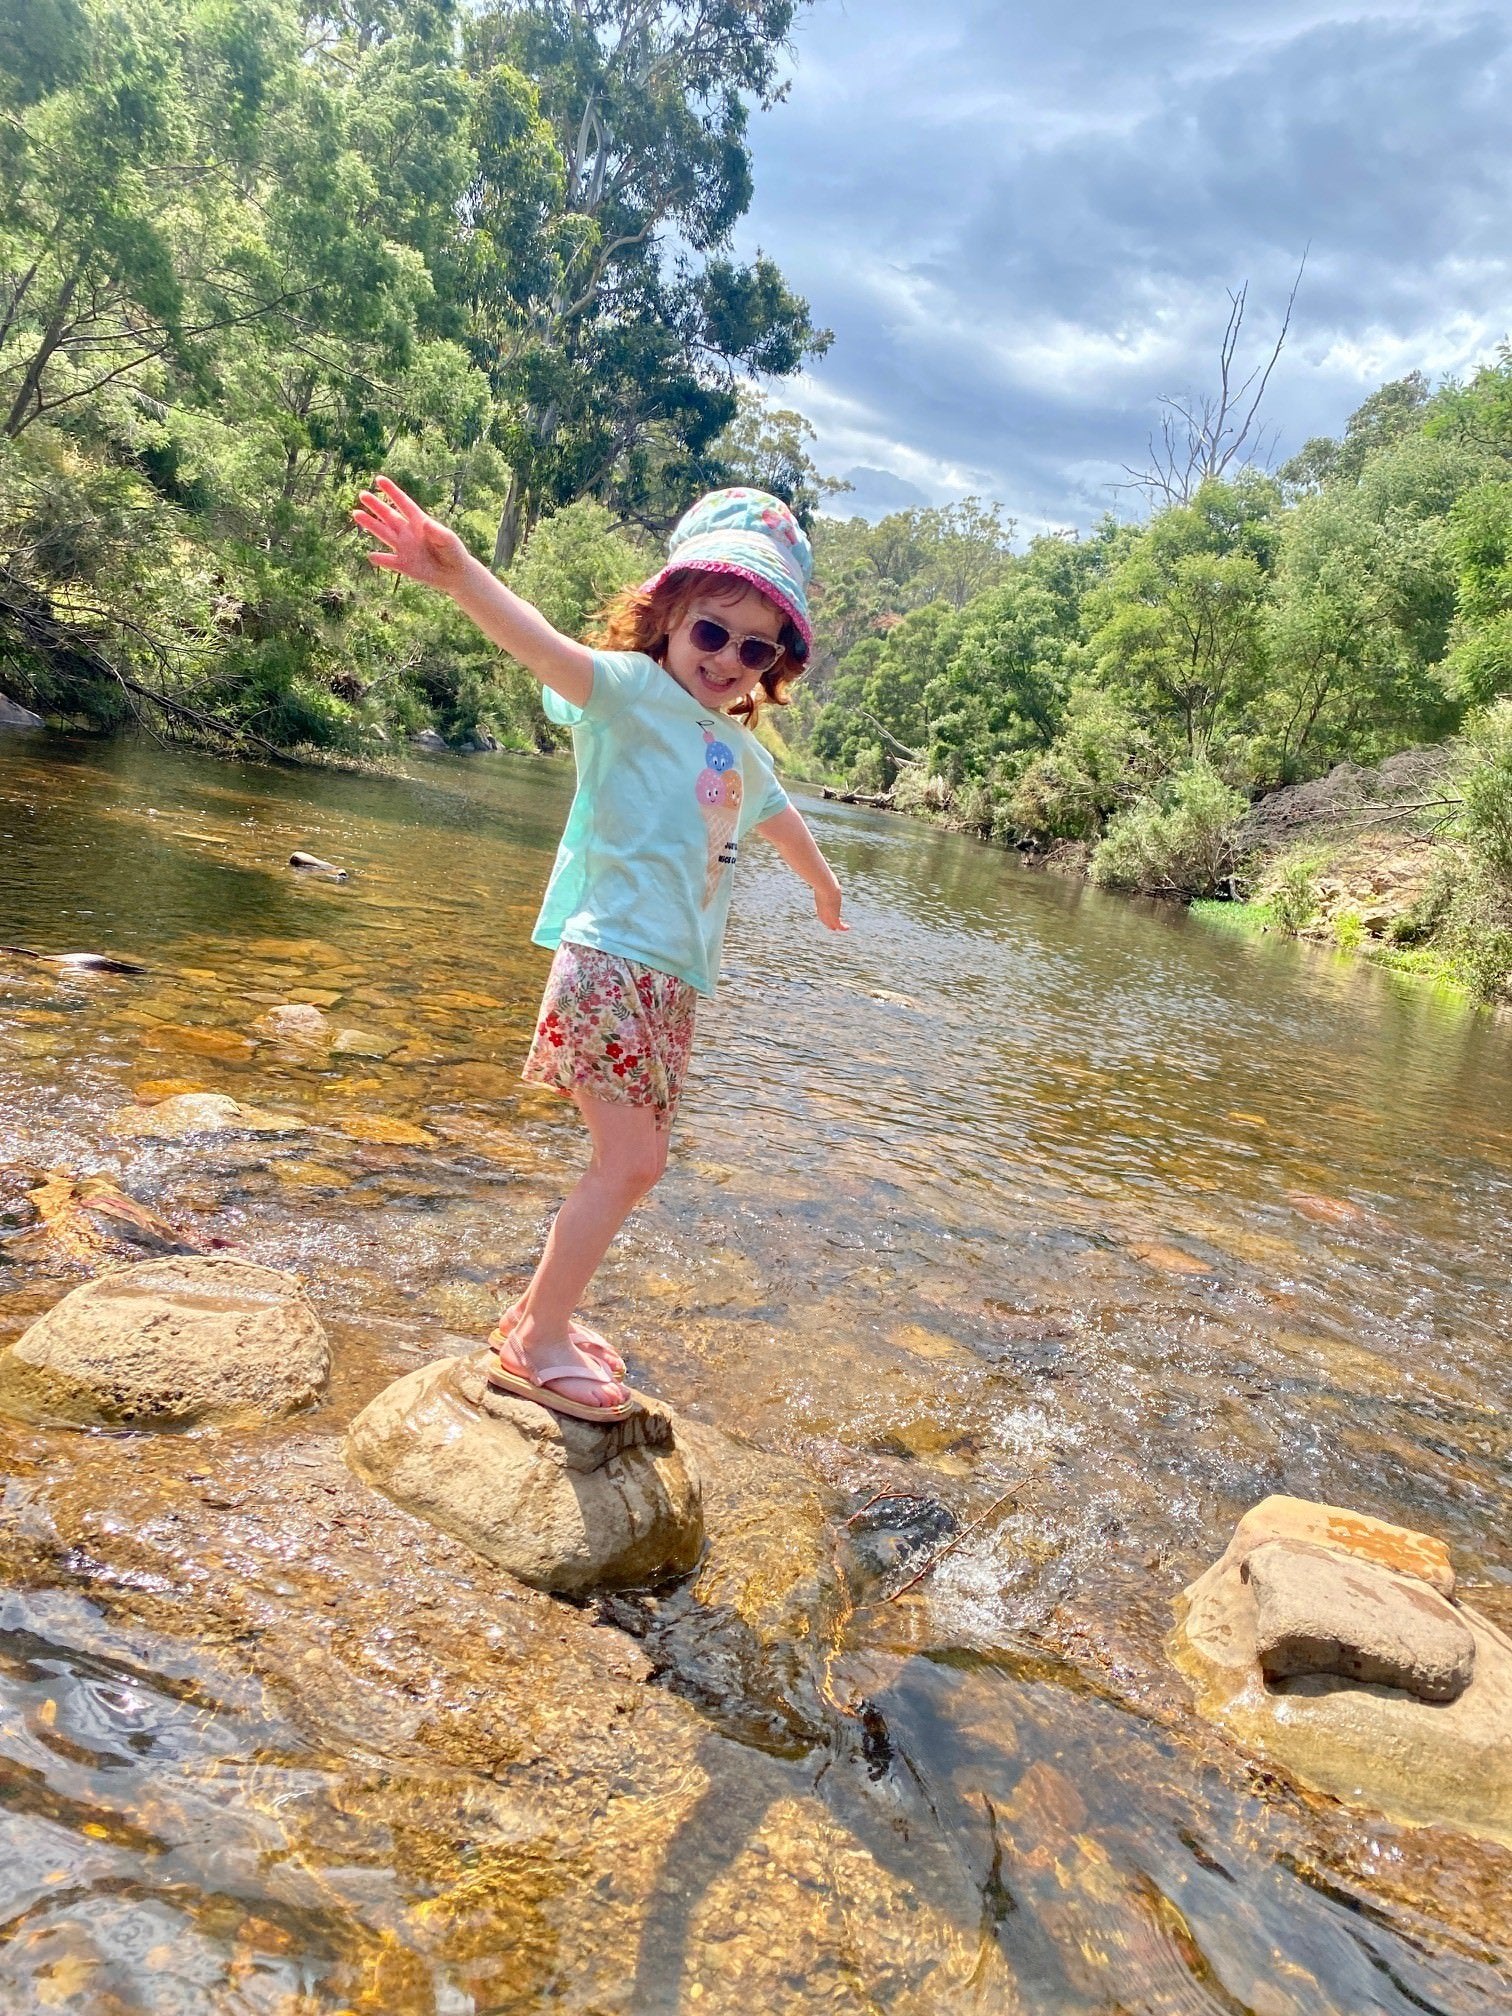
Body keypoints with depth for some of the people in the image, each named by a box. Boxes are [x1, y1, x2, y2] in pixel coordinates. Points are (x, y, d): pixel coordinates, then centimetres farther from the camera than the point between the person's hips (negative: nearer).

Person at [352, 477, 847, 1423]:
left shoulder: (739, 750, 15)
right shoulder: (632, 691, -7)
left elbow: (778, 814, 35)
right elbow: (551, 648, -27)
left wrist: (822, 880, 54)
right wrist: (461, 575, -46)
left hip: (673, 979, 8)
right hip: (613, 960, -8)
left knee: (633, 1162, 11)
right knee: (630, 1161, -10)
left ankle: (544, 1313, 26)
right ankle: (536, 1345, 4)